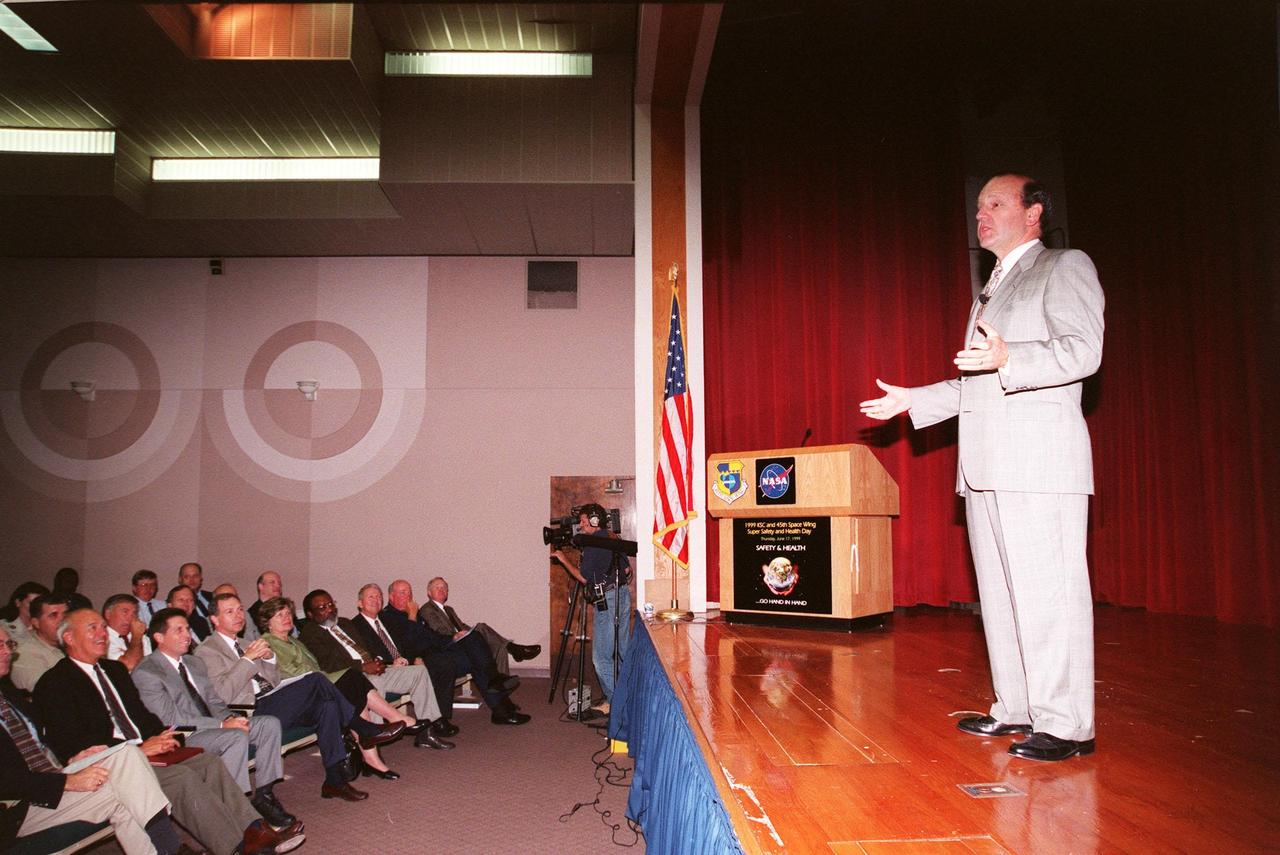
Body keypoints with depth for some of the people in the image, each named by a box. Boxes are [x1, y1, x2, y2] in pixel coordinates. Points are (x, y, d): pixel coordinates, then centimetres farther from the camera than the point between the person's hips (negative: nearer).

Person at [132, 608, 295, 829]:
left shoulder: (194, 663, 17)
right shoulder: (145, 673, -10)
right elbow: (171, 720, -17)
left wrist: (230, 718, -6)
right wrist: (222, 725, -21)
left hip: (212, 728, 8)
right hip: (182, 738, -8)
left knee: (270, 723, -11)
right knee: (236, 737, -33)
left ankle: (263, 794, -8)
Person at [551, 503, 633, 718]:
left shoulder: (591, 544, -13)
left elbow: (584, 577, -12)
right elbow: (627, 569, 16)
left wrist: (562, 558, -3)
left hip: (607, 599, -9)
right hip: (623, 594, 9)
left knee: (601, 655, -3)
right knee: (623, 649, 15)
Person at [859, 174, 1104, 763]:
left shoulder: (1065, 267, 3)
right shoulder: (990, 291, 27)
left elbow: (1083, 350, -12)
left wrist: (1007, 358, -27)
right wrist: (911, 400, 24)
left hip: (1039, 460, -8)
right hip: (986, 466, 9)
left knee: (1045, 592, -9)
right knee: (999, 592, 10)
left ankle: (1065, 723, -2)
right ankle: (1016, 708, 19)